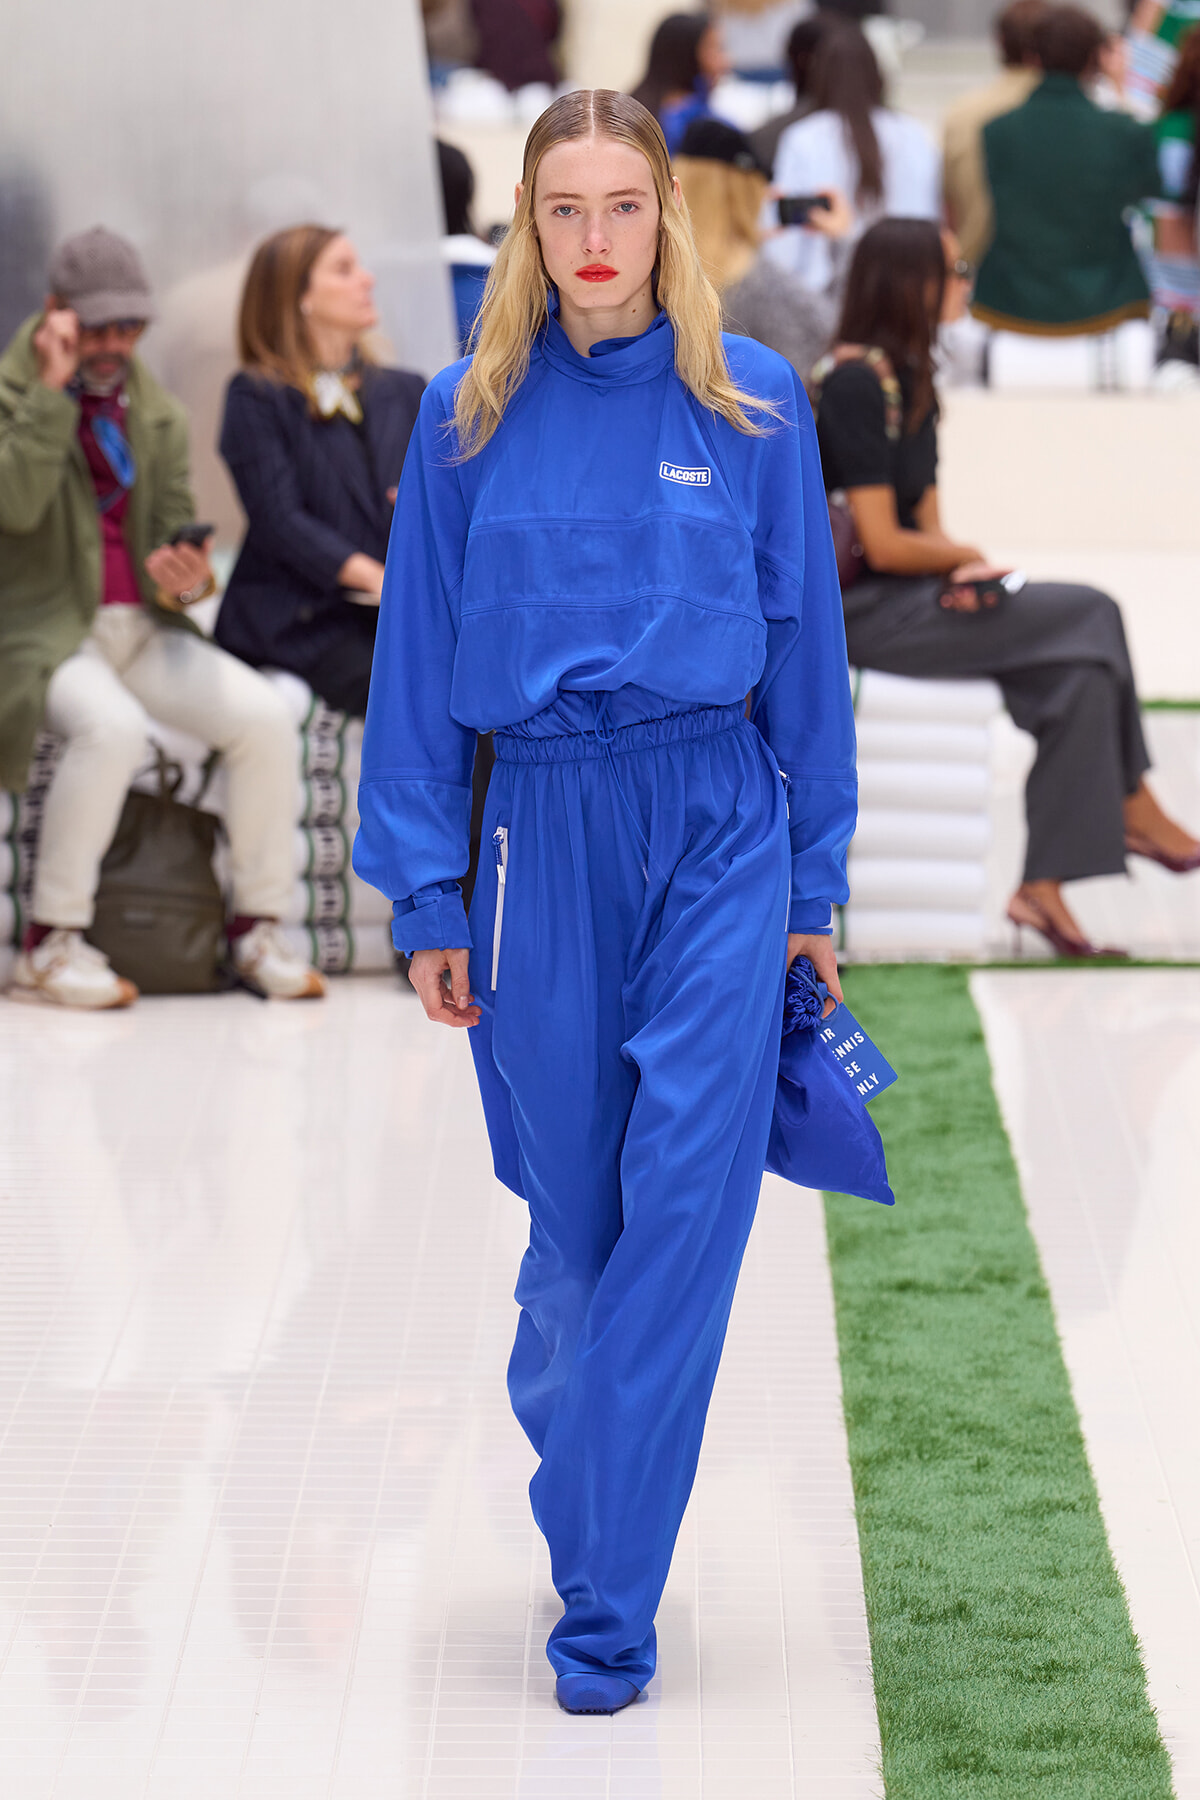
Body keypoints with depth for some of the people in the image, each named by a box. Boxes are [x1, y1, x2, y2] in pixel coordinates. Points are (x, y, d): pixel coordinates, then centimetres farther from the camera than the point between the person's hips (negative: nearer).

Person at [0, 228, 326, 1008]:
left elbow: (176, 534, 13)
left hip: (143, 627, 5)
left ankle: (259, 928, -4)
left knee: (267, 717, -18)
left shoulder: (158, 415, 14)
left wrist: (184, 581, -11)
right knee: (114, 726, -36)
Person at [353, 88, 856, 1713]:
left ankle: (604, 1604, -5)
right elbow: (420, 661, 5)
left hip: (719, 830, -1)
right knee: (574, 1212, 8)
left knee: (686, 1202, -9)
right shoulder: (469, 418, 3)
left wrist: (814, 878, 5)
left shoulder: (752, 401, 2)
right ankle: (582, 1501, 31)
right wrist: (426, 896, 2)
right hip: (543, 835, 1)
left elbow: (804, 640, 6)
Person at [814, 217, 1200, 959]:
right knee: (1090, 618, -14)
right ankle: (1131, 809, 2)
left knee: (1084, 664, -9)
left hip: (908, 593, 9)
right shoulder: (855, 383, -16)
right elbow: (882, 544, -19)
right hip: (861, 611, -9)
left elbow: (925, 520, 13)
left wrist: (959, 568, -10)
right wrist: (967, 559, -1)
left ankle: (1046, 887, -10)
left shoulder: (906, 377, 15)